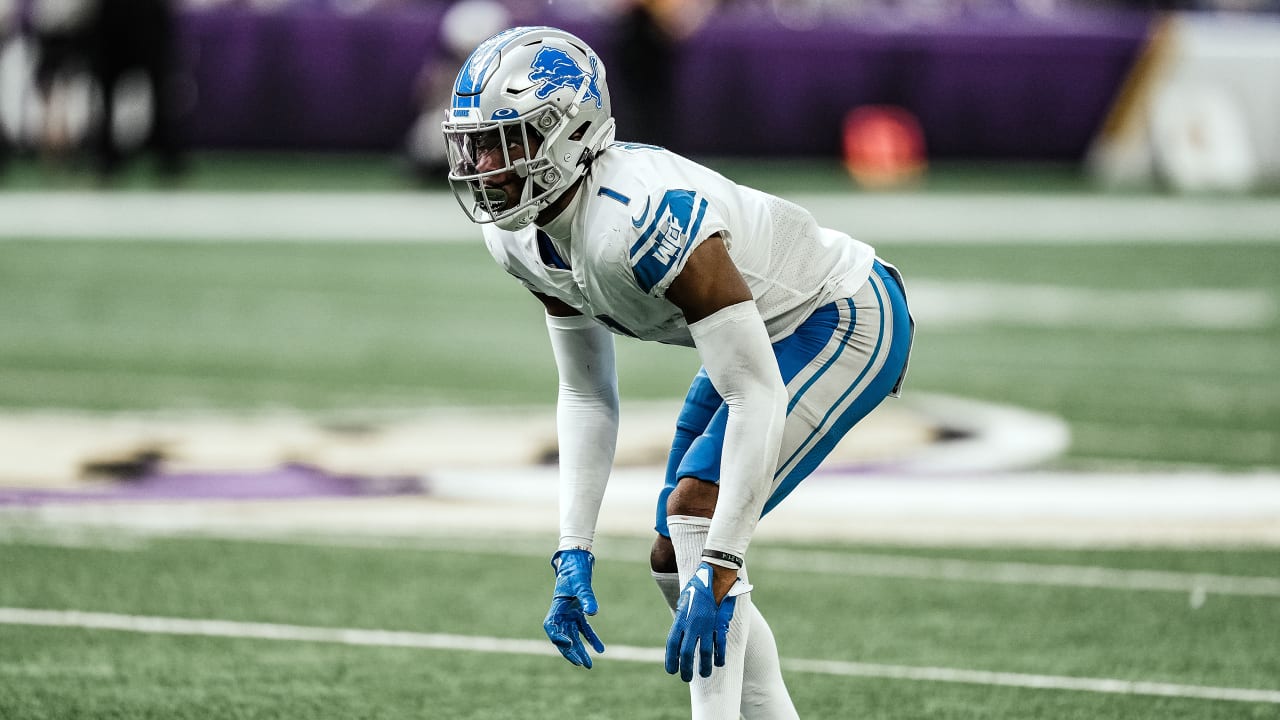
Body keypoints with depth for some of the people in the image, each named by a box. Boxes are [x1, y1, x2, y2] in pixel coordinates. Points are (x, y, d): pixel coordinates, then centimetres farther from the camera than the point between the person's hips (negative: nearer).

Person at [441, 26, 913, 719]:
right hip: (763, 334, 9)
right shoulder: (520, 238, -9)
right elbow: (586, 395, 3)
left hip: (847, 321, -9)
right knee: (675, 561, 8)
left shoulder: (643, 217, -36)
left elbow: (755, 395, -35)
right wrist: (574, 551, -5)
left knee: (697, 503, -24)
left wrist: (719, 565, -38)